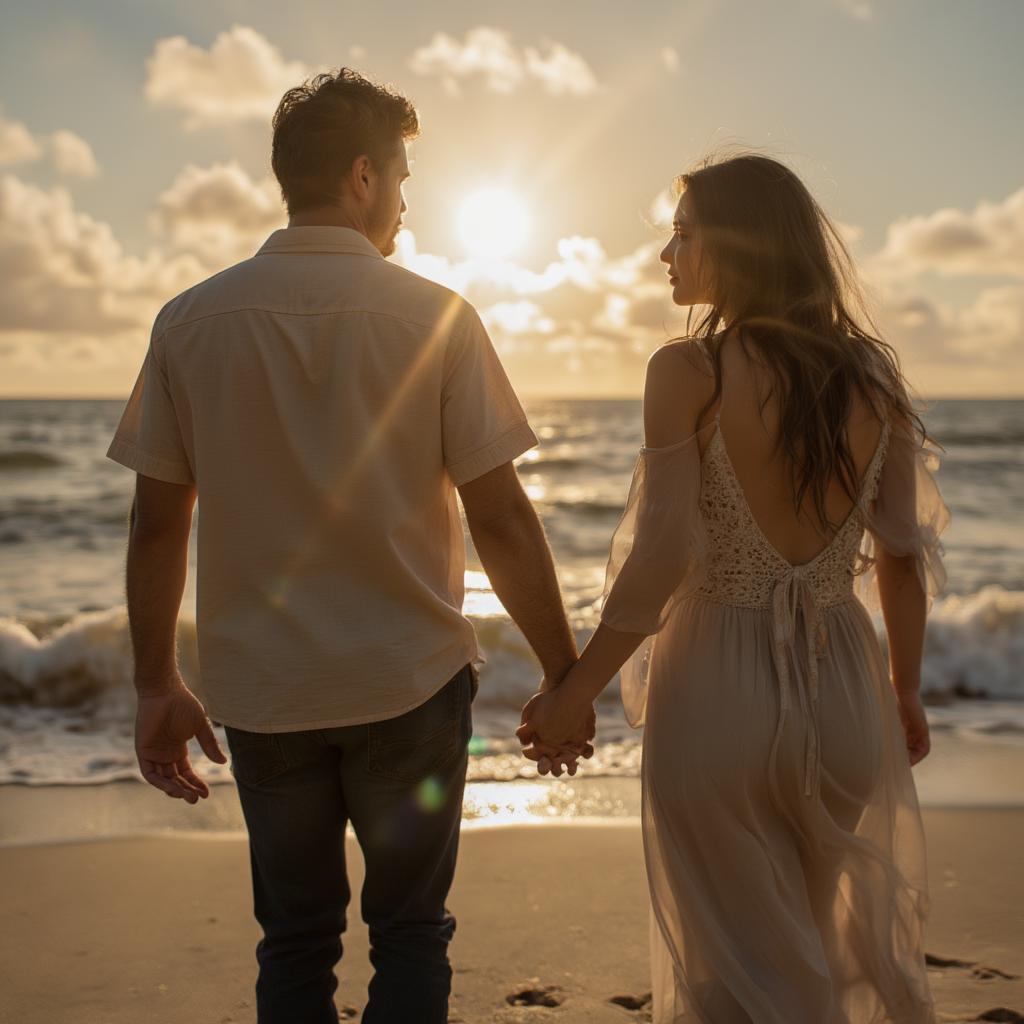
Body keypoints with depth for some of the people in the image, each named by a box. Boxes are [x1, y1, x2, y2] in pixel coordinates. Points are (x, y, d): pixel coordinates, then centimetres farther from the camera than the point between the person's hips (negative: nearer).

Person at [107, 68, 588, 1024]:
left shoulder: (191, 320, -3)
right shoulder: (436, 317, -9)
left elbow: (156, 526, -1)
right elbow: (500, 522, -10)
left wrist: (156, 686, 9)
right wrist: (564, 672, 0)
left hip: (260, 693, 2)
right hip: (411, 683, -2)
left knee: (294, 942, 17)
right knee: (410, 932, 15)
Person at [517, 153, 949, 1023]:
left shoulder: (689, 371, -14)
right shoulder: (872, 376, 0)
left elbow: (661, 561, -17)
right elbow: (903, 556, 3)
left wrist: (574, 695, -7)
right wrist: (906, 690, 16)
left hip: (719, 692, -5)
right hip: (843, 689, 5)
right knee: (829, 943, 28)